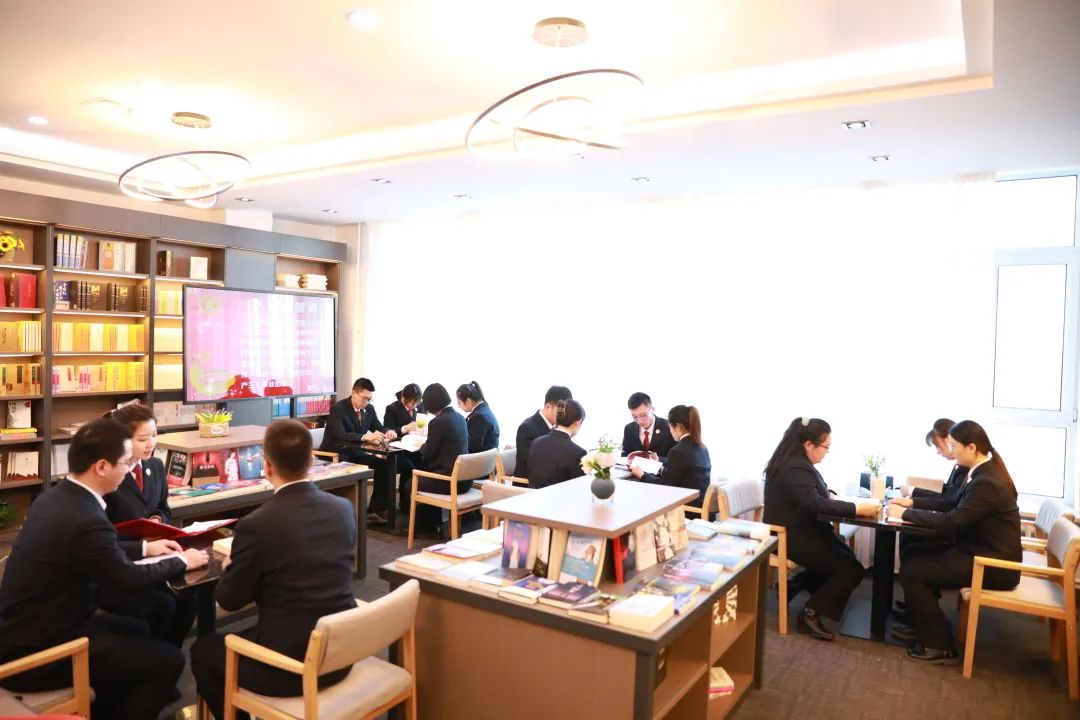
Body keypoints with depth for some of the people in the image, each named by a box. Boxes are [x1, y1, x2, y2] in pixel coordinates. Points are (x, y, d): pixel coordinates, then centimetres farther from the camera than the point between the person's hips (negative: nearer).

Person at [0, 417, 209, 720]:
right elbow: (129, 578, -15)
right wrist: (182, 561, 0)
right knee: (169, 660, -6)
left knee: (136, 630, 25)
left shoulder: (55, 496, -1)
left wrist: (144, 547, 18)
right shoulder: (86, 520, -30)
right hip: (36, 652, -10)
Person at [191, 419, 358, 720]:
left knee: (203, 650, 21)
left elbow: (230, 600, -5)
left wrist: (230, 567, 15)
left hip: (289, 667, -6)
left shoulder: (257, 525, -20)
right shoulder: (343, 508, -4)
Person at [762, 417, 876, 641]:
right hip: (792, 537, -10)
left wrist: (830, 498, -7)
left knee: (846, 557, 9)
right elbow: (815, 504, -33)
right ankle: (810, 614, 2)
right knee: (852, 570, -7)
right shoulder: (795, 469, -25)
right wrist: (857, 508, -31)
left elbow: (814, 498, 12)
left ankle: (793, 586, 15)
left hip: (801, 530, 10)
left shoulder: (797, 463, 8)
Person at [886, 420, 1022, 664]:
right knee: (911, 554, 9)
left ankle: (940, 645, 0)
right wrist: (912, 503, 2)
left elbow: (951, 523, -27)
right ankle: (923, 625, 21)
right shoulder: (984, 471, 5)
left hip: (993, 564, -10)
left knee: (911, 571, -12)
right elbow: (953, 505, 13)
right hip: (981, 550, 10)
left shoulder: (987, 482, -26)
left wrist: (906, 514, -18)